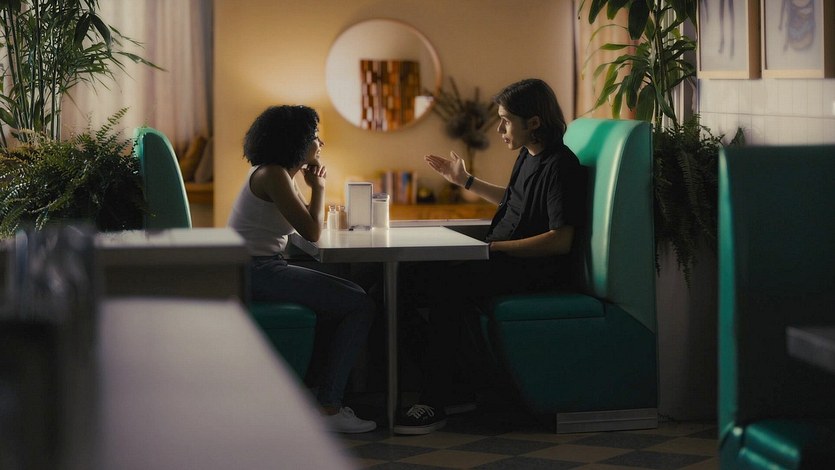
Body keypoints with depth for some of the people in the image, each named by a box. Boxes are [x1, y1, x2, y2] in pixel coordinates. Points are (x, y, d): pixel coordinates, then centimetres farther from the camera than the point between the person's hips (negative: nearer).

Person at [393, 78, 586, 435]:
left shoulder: (560, 166, -14)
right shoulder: (528, 156, 15)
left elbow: (560, 240, -22)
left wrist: (494, 247, -22)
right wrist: (465, 181, 34)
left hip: (537, 271, -10)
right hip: (507, 261, 10)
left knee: (447, 285, -29)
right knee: (414, 277, -3)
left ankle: (435, 402, -22)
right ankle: (454, 389, -1)